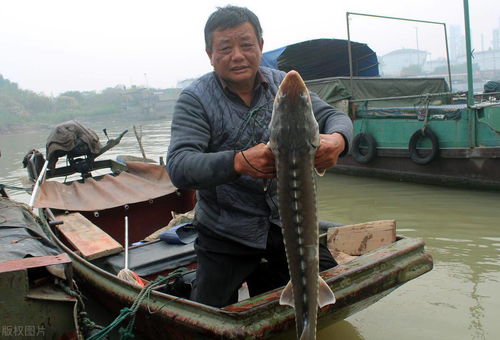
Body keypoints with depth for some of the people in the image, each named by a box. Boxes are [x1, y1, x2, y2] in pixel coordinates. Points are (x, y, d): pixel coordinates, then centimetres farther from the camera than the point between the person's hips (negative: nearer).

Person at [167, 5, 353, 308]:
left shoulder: (283, 85, 0)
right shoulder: (195, 99, -12)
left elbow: (334, 116, -3)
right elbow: (178, 166, -23)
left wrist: (337, 140, -29)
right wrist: (238, 161, -43)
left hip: (285, 223, 4)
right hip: (226, 235, -3)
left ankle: (260, 276, 32)